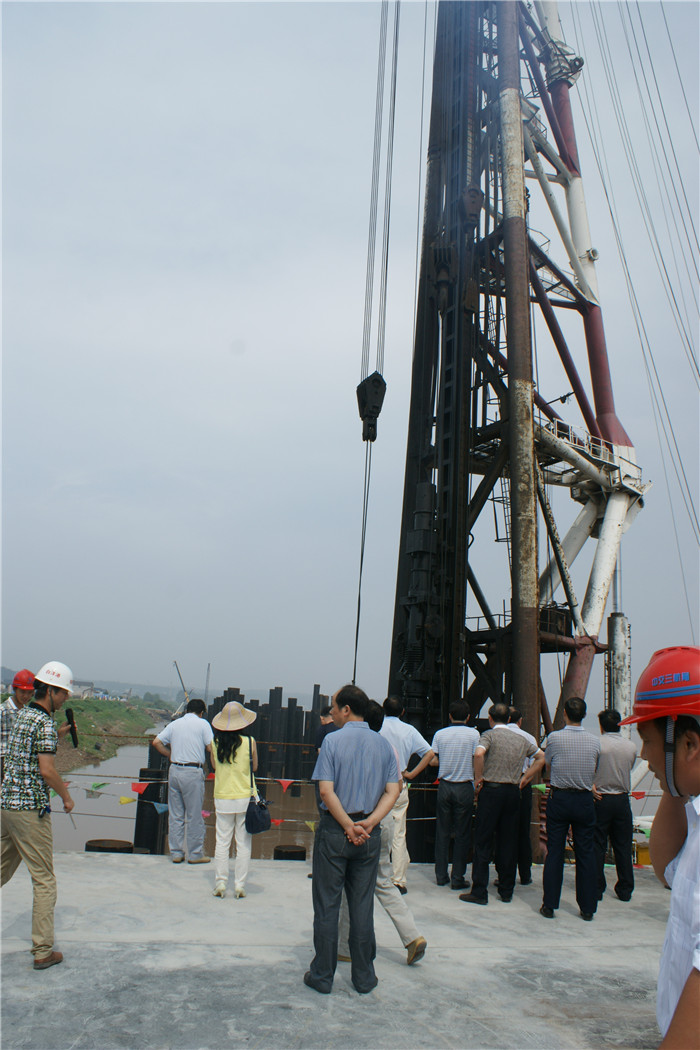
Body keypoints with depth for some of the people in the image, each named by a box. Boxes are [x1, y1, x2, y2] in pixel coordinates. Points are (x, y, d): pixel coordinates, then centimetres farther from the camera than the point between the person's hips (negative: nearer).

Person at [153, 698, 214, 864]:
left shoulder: (174, 724, 11)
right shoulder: (203, 723, -1)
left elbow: (156, 742, 6)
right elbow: (211, 747, -8)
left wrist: (171, 755, 14)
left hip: (174, 770, 5)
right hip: (193, 772, -5)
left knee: (175, 815, 11)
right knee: (194, 816, 4)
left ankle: (176, 853, 16)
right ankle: (195, 854, 10)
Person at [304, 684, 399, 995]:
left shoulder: (333, 740, -8)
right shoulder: (383, 744, 4)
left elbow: (326, 790, -15)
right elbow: (392, 791, -2)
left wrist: (349, 826, -11)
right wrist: (368, 823, -9)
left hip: (334, 829, -4)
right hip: (370, 834, 4)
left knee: (327, 904, 6)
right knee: (362, 905, 12)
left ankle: (322, 975, 14)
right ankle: (364, 976, 19)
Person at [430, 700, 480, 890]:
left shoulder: (440, 734, 2)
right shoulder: (473, 734, -5)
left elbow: (432, 761, 3)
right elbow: (478, 759, -9)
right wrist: (478, 780, 8)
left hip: (444, 786, 2)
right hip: (464, 787, -2)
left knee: (442, 831, 10)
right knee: (462, 833, 4)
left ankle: (441, 876, 15)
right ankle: (457, 878, 5)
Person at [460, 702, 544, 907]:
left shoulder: (489, 735, -5)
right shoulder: (521, 739, 12)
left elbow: (479, 754, -24)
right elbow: (541, 757, 20)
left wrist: (478, 778, -12)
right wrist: (526, 778, 17)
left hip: (491, 790, -5)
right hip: (513, 792, 5)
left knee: (483, 842, 0)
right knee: (508, 842, 11)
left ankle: (479, 892, 0)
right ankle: (506, 891, 16)